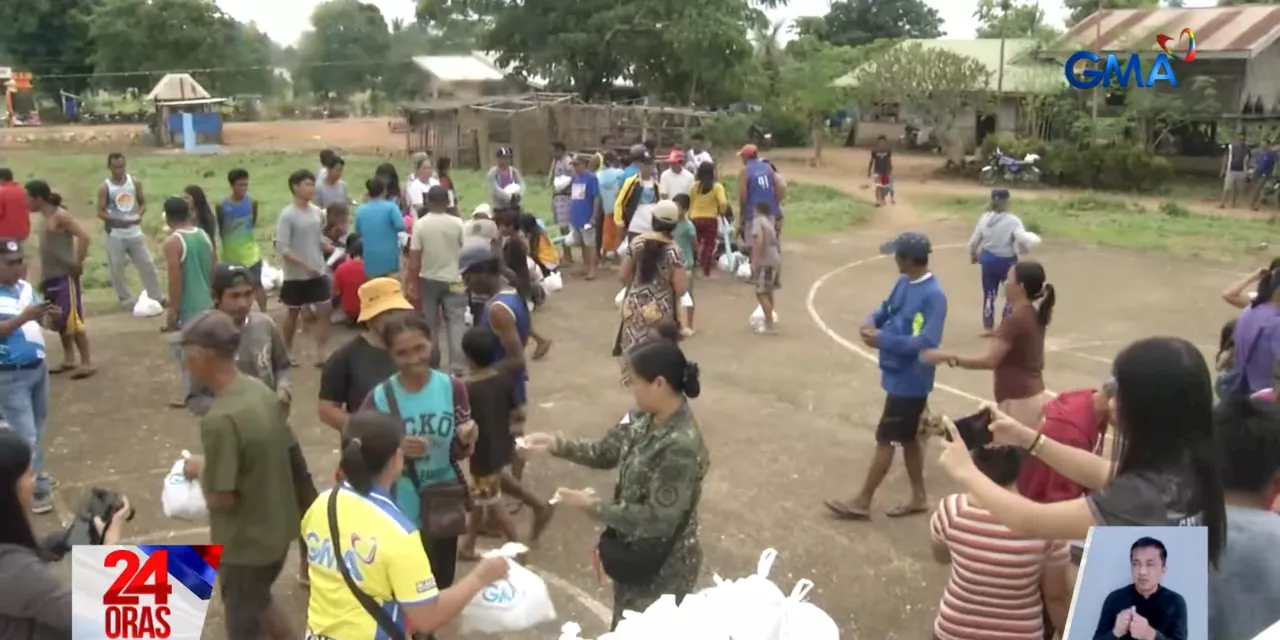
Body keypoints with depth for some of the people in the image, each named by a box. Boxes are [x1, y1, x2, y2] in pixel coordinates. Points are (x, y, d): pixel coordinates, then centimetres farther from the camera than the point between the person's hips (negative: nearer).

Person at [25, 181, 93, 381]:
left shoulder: (60, 216, -14)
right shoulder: (45, 217, 13)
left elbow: (84, 237, -23)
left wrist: (78, 264, -19)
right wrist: (42, 277, 16)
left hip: (65, 276, -9)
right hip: (51, 277, 9)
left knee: (72, 319, -8)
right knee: (59, 320, 13)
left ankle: (87, 362, -2)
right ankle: (69, 360, 22)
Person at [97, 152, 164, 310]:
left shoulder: (135, 183, 1)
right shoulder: (105, 188, -7)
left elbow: (143, 203, 9)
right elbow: (100, 213, -8)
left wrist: (139, 215, -12)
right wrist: (118, 220, -23)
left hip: (135, 232, 2)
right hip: (115, 234, -2)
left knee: (147, 265, 4)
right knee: (117, 270, 4)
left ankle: (157, 297, 13)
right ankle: (126, 300, 17)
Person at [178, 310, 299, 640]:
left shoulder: (220, 420, -28)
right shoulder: (262, 392, -3)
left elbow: (221, 499, -25)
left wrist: (200, 469, -6)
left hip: (245, 542, -8)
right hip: (277, 527, 8)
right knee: (258, 602, 31)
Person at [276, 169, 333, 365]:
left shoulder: (317, 212, 3)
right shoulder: (287, 215, -15)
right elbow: (282, 248, -18)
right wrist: (305, 265, -23)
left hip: (318, 273, 5)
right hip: (295, 276, -5)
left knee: (324, 310, -1)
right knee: (292, 314, 10)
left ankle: (321, 354, 5)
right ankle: (286, 353, 28)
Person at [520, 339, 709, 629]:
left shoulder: (681, 446, -32)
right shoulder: (646, 419, -4)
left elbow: (659, 518, -29)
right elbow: (606, 451, 7)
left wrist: (592, 506, -22)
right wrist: (554, 444, -6)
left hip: (662, 567, -8)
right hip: (633, 552, 8)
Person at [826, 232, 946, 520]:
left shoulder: (933, 296, -23)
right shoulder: (903, 283, 3)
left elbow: (927, 342, -28)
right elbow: (886, 309, 15)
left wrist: (882, 340, -26)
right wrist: (871, 322, -8)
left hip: (910, 380, -9)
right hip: (898, 374, 9)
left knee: (886, 439, 1)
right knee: (907, 437, 18)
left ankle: (862, 502, 13)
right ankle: (918, 498, 33)